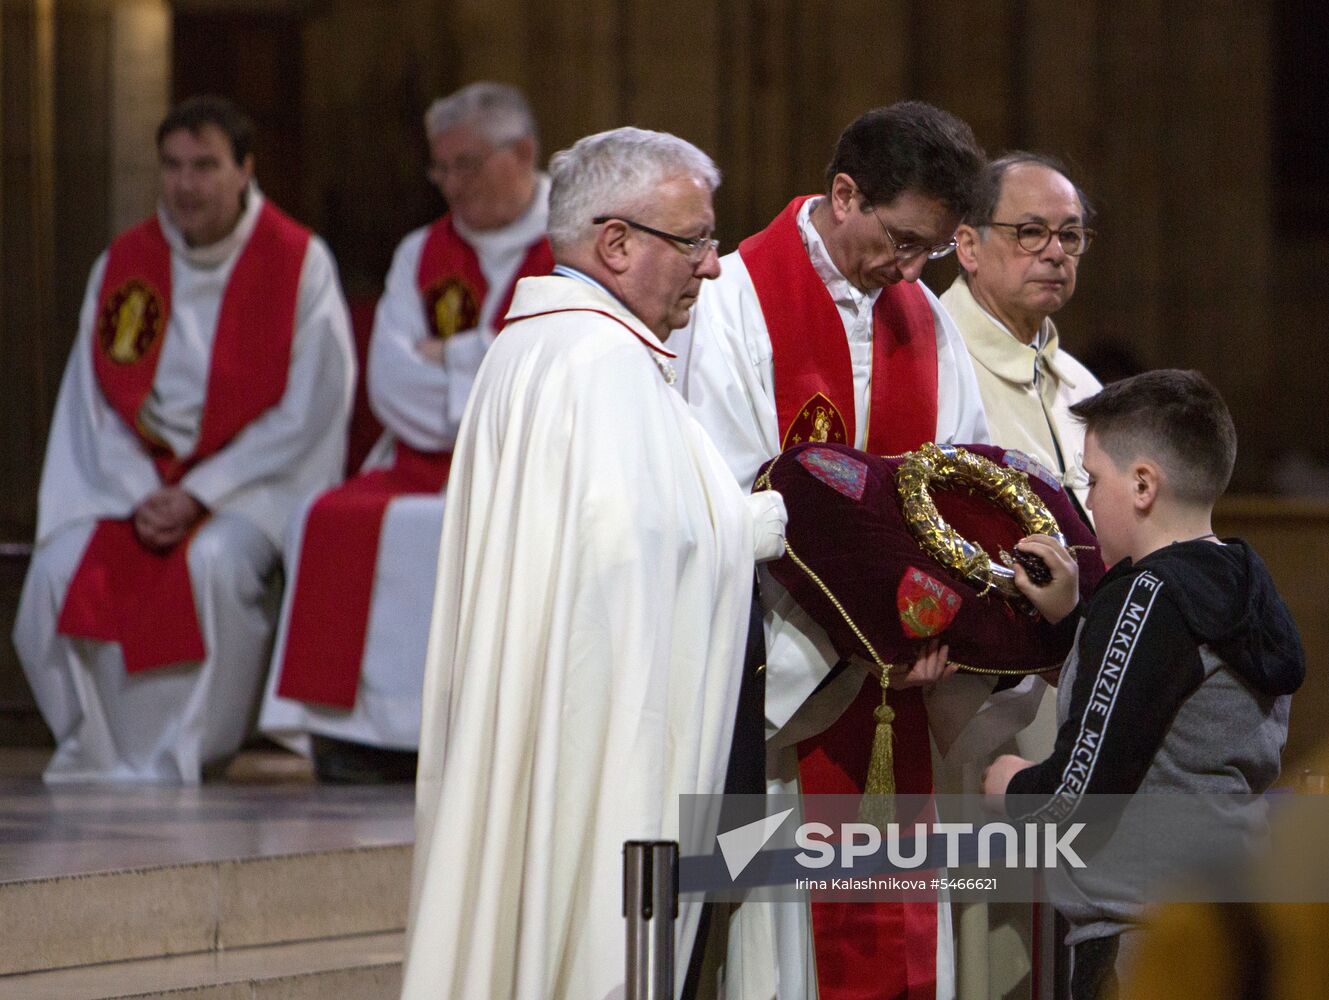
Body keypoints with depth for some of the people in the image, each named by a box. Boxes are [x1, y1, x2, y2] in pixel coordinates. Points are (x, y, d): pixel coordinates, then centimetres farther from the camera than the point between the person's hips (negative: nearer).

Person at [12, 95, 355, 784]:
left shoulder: (300, 264, -4)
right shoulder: (123, 264, 7)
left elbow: (309, 413, -9)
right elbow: (96, 402, 5)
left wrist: (199, 495, -15)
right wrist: (140, 496, -13)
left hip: (254, 481, -4)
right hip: (136, 475, 4)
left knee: (213, 562, -35)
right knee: (63, 567, -24)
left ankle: (171, 762, -25)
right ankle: (95, 751, -11)